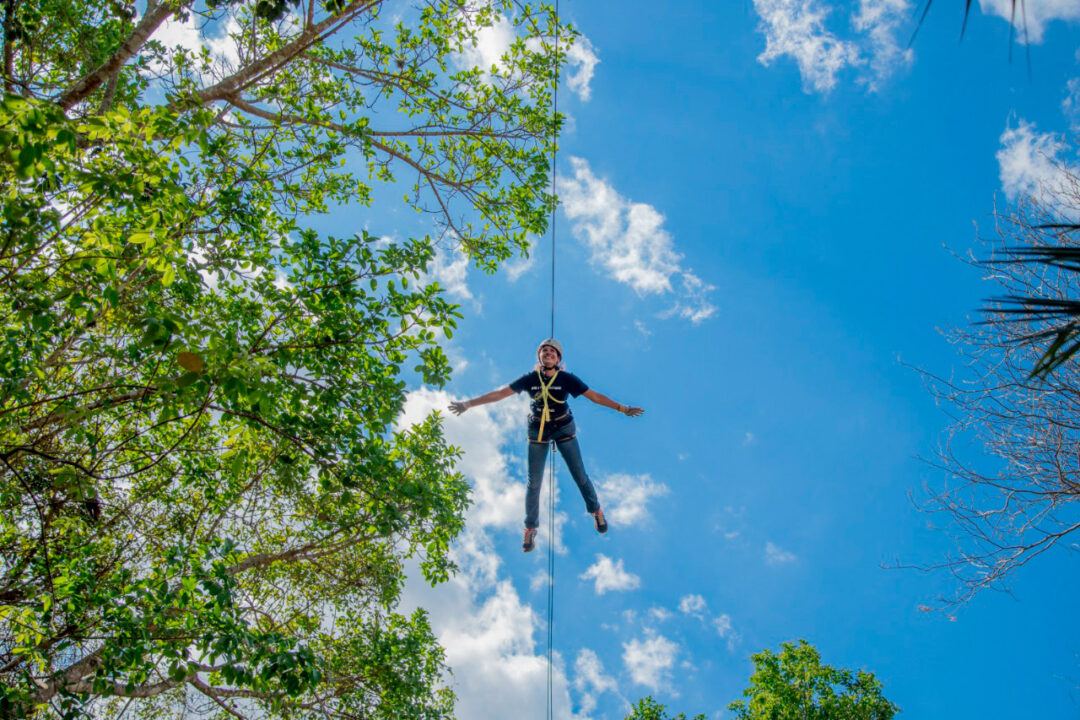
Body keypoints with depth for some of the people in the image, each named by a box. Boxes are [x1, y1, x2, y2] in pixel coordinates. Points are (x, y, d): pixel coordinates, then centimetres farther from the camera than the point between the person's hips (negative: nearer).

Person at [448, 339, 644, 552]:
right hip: (537, 432, 1)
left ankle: (595, 511, 31)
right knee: (534, 482, 3)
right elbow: (499, 393, -9)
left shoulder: (567, 379, -13)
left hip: (564, 430, -1)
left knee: (579, 475, 4)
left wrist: (621, 408, -16)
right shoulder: (530, 379, -11)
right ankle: (530, 528, 18)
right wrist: (468, 404, -11)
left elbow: (594, 396, -12)